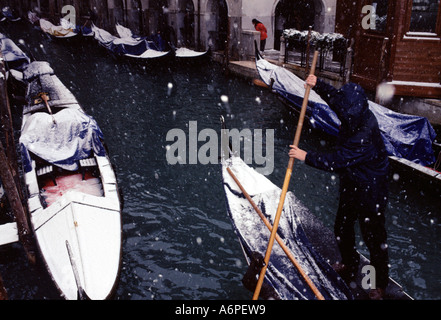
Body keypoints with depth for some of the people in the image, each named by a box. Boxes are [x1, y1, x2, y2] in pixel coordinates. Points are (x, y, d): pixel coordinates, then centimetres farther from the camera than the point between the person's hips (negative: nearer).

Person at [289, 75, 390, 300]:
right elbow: (334, 96, 12)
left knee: (374, 237, 8)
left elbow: (337, 161, -30)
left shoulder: (364, 136, -34)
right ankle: (349, 265, 48)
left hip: (370, 193, -9)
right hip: (351, 187, 9)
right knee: (342, 230, 23)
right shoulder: (360, 117, -7)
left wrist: (306, 156, -22)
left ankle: (380, 283, 30)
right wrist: (317, 85, 0)